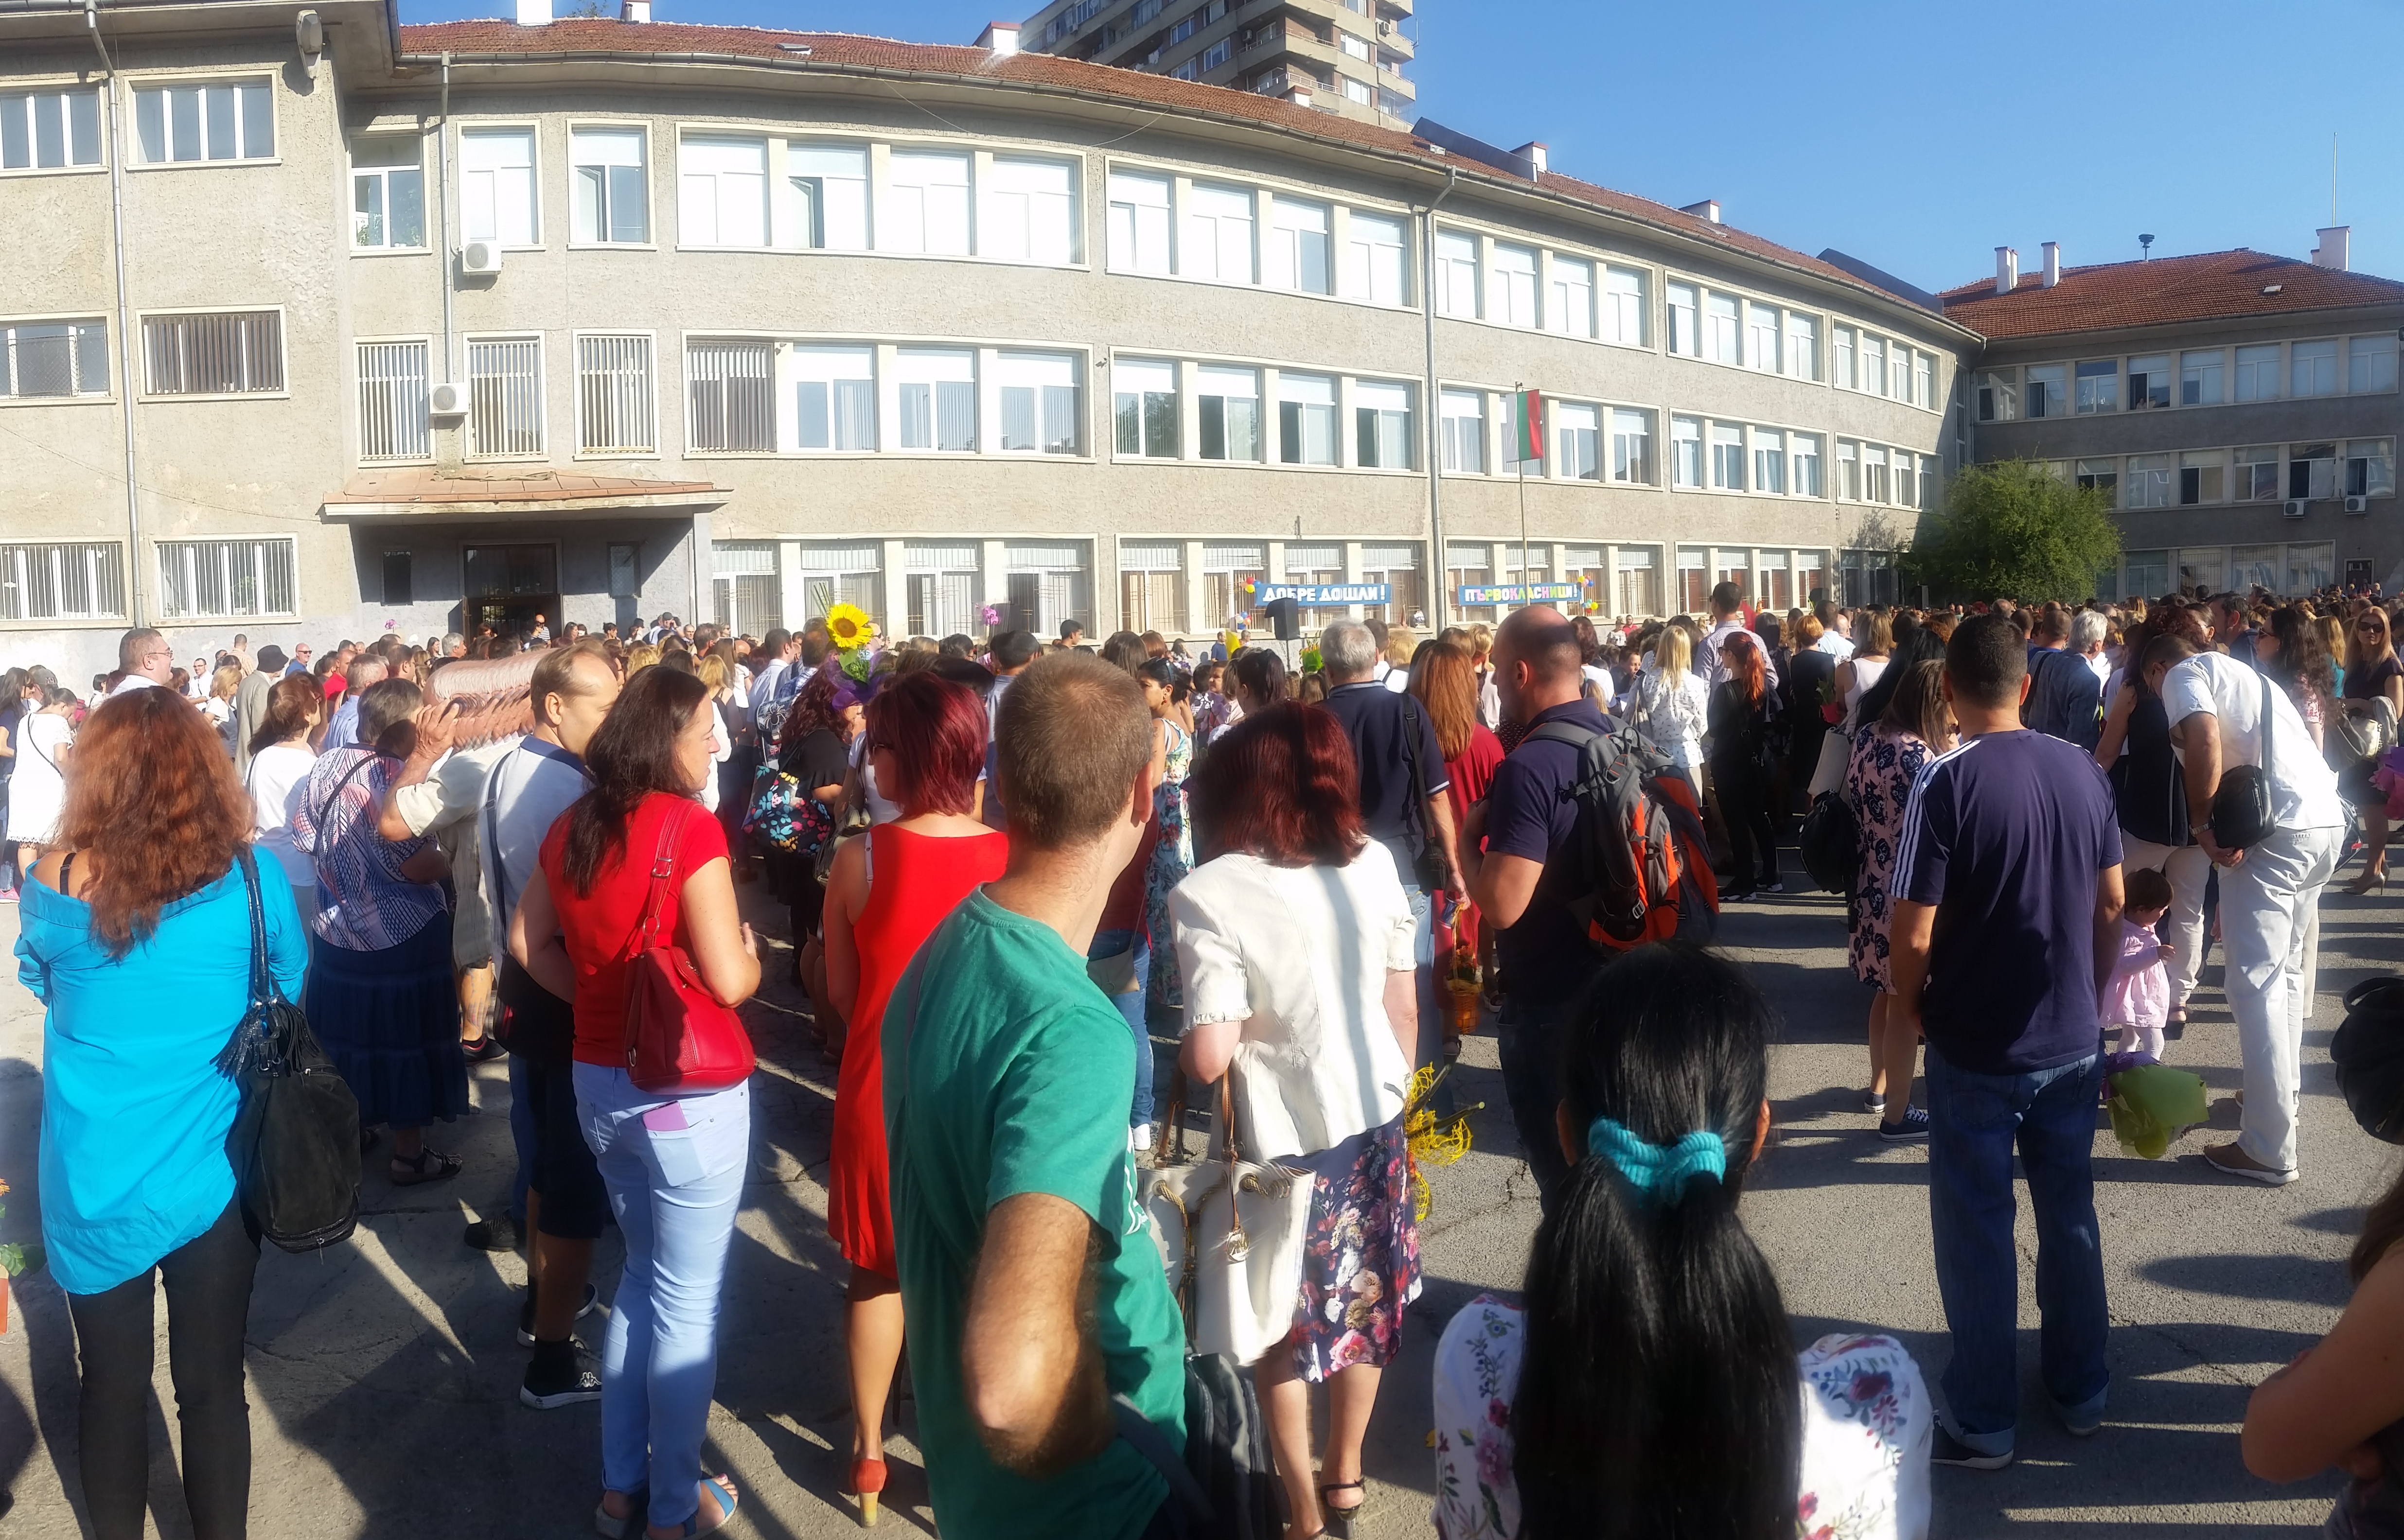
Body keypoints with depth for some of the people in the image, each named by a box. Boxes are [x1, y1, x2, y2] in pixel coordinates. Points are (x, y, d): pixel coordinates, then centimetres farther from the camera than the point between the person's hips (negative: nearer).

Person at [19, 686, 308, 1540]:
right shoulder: (252, 878, -12)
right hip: (213, 1178, 0)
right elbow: (290, 991, 5)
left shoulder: (56, 882, -11)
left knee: (113, 1388, 17)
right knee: (213, 1387, 13)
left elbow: (41, 982, 10)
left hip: (93, 1186, 1)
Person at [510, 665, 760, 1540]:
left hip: (600, 1082, 8)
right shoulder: (690, 826, -18)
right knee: (688, 1302, 8)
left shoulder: (573, 827, 4)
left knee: (642, 1277, 23)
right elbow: (730, 981, -21)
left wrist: (597, 995, 13)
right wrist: (754, 958, 0)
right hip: (688, 1093, -7)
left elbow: (527, 942, 13)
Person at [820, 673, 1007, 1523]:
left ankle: (868, 1450, 32)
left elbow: (842, 993, -5)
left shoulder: (860, 859, -16)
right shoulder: (1012, 859, -13)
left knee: (877, 1270, 19)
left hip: (883, 1086, -1)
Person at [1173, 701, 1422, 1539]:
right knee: (1362, 1299, 21)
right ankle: (1345, 1473, 40)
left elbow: (1209, 1056, -25)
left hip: (1283, 1138, -4)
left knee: (1287, 1320, 16)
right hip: (1375, 1121, 5)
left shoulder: (1212, 894, -21)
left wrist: (1188, 1041, -3)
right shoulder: (1375, 863, -6)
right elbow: (1405, 1007, 2)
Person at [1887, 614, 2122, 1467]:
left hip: (1976, 1049, -5)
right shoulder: (2083, 770, -3)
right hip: (2073, 1041, 5)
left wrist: (1905, 1007, -1)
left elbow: (1914, 932, -20)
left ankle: (1984, 1422, 18)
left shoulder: (1947, 782, -19)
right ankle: (2081, 1390, 35)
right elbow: (2112, 901, 6)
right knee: (2070, 1213, 19)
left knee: (1977, 1229, 7)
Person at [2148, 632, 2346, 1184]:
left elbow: (2205, 740, -19)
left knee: (2255, 983, -5)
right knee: (2285, 971, 23)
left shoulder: (2184, 674, 3)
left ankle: (2270, 1150, -3)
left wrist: (2203, 825, -11)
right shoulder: (2241, 675, 30)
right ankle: (2283, 1092, 36)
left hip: (2276, 828, -9)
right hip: (2328, 822, 9)